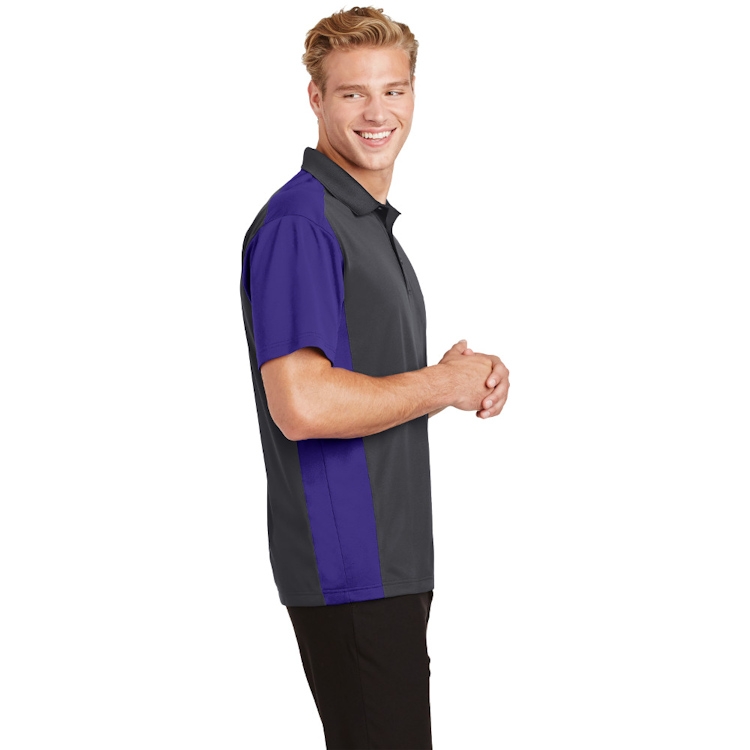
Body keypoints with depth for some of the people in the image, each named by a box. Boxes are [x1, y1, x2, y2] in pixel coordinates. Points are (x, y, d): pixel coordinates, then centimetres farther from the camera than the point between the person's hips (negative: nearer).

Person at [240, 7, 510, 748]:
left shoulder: (372, 221, 16)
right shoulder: (297, 222, -16)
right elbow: (302, 405, -27)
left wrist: (463, 377, 4)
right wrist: (446, 384, -13)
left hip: (396, 559, 10)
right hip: (347, 567, -10)